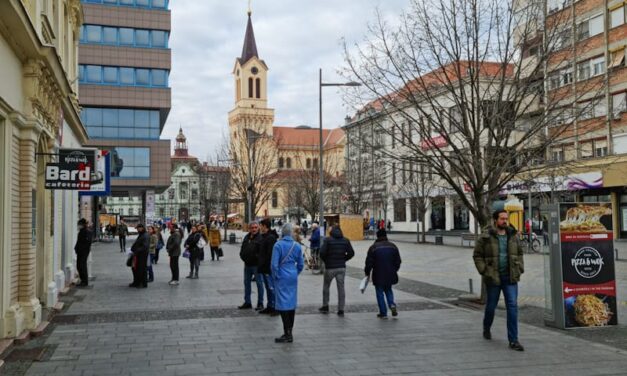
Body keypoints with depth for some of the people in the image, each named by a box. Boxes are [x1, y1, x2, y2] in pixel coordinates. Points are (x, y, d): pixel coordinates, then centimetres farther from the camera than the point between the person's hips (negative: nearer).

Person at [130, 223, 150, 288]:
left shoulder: (146, 236, -15)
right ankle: (136, 282, 25)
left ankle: (143, 283, 6)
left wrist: (136, 251, -24)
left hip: (143, 255, -10)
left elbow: (145, 246, -23)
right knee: (135, 268, 14)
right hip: (138, 255, 10)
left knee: (142, 269, -3)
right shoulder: (140, 235, 17)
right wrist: (132, 248, 6)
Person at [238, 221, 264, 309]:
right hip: (247, 264, 8)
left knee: (259, 283, 1)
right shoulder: (246, 237, 12)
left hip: (256, 265, -8)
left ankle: (260, 303, 9)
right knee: (246, 283, 14)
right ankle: (247, 303, 25)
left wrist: (257, 257, -20)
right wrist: (243, 256, 4)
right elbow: (242, 249, 19)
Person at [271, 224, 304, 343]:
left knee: (283, 304, -2)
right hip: (293, 277, 5)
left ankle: (287, 334, -4)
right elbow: (301, 264, 8)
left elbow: (274, 264, -14)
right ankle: (290, 333, 20)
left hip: (282, 278, -5)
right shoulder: (297, 245, 3)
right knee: (292, 303, 12)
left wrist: (275, 276, -1)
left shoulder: (278, 245, -11)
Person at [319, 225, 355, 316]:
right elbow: (351, 253, 0)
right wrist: (343, 260, 10)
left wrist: (325, 261, 4)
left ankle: (325, 306, 22)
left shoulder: (328, 240, -7)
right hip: (341, 267, 2)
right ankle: (341, 310, 5)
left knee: (326, 286, 16)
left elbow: (322, 252, -14)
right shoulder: (345, 240, 3)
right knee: (341, 288, 5)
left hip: (330, 267, -2)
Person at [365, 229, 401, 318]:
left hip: (378, 275, -4)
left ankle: (383, 313, 6)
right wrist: (394, 270, 23)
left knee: (380, 293, 6)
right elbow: (398, 261, 8)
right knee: (388, 290, 22)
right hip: (390, 274, 4)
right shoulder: (393, 246, 3)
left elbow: (369, 262, -9)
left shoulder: (373, 247, -9)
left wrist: (367, 272, 7)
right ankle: (392, 304, -2)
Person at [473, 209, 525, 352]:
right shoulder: (485, 237, -7)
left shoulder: (513, 235, 6)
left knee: (512, 306, -6)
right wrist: (484, 271, -11)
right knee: (491, 305, 12)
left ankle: (513, 340, -3)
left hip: (510, 277, 3)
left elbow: (519, 253, 17)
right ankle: (486, 328, 41)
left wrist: (519, 269, 6)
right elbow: (477, 255, -4)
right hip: (493, 277, -2)